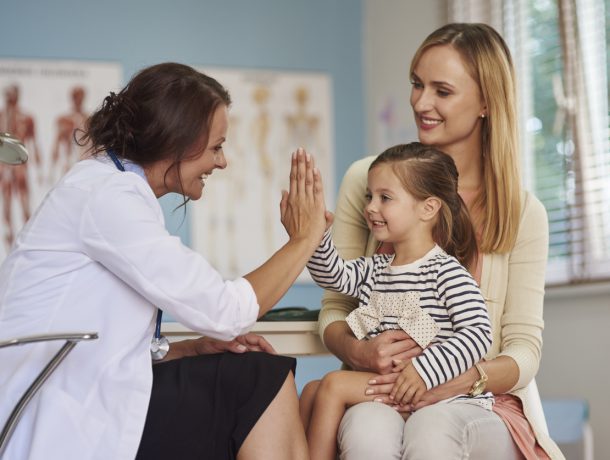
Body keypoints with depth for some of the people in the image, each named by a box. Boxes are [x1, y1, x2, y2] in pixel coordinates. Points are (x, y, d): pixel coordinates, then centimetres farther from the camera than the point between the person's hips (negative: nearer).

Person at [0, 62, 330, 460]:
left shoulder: (115, 191, 15)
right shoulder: (110, 195, -13)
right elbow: (225, 311, -15)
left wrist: (198, 347, 0)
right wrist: (304, 240, -2)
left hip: (76, 406, 9)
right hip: (58, 428, -9)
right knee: (265, 383, -7)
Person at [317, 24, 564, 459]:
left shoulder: (523, 212, 4)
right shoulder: (368, 180, 5)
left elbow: (524, 350, 1)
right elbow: (334, 309, 8)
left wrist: (460, 380, -21)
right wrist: (358, 350, -16)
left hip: (482, 399, 0)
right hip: (379, 393, 0)